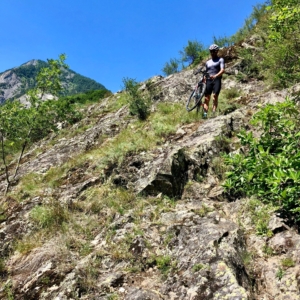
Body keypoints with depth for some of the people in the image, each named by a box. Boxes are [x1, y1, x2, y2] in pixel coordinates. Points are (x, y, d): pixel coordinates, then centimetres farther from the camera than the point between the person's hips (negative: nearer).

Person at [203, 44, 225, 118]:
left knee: (215, 96, -18)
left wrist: (215, 76, -23)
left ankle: (213, 113, -23)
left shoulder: (220, 60, 10)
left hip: (216, 80, -4)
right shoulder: (208, 62, 26)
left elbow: (222, 70, -5)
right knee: (206, 98, -8)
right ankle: (205, 113, -15)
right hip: (208, 80, 4)